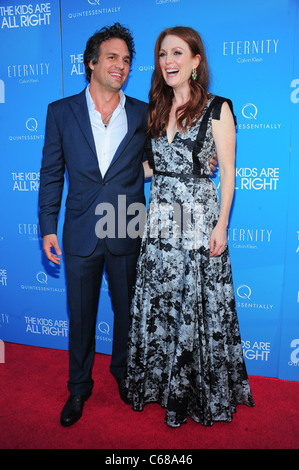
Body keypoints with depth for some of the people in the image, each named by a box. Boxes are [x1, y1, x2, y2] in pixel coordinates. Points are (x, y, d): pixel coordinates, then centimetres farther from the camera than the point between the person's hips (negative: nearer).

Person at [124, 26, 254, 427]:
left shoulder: (217, 108, -3)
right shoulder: (156, 110, 13)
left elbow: (227, 172, -5)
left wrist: (221, 225, -11)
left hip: (199, 219, -5)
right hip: (159, 219, 5)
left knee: (199, 304, 5)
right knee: (158, 302, 11)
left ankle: (204, 391, 29)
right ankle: (162, 383, 34)